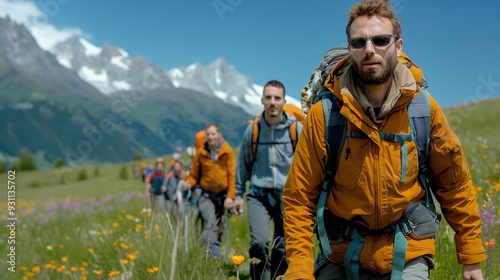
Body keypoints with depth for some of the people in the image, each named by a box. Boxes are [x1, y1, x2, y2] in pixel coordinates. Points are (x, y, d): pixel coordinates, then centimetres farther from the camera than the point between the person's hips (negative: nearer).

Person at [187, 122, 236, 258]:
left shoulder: (227, 151, -2)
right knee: (210, 223, -19)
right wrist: (188, 184, -16)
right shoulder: (200, 152, 0)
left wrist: (230, 196, -10)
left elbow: (232, 175, -3)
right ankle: (216, 256, -24)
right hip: (207, 195, -1)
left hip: (223, 195, 1)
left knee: (219, 227, 7)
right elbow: (194, 175, 4)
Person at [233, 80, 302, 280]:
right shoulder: (253, 129, -1)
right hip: (259, 195, 0)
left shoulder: (296, 129, -4)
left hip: (287, 197, 0)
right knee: (259, 242, -18)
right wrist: (238, 194, 13)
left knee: (282, 249, 7)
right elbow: (243, 164, 11)